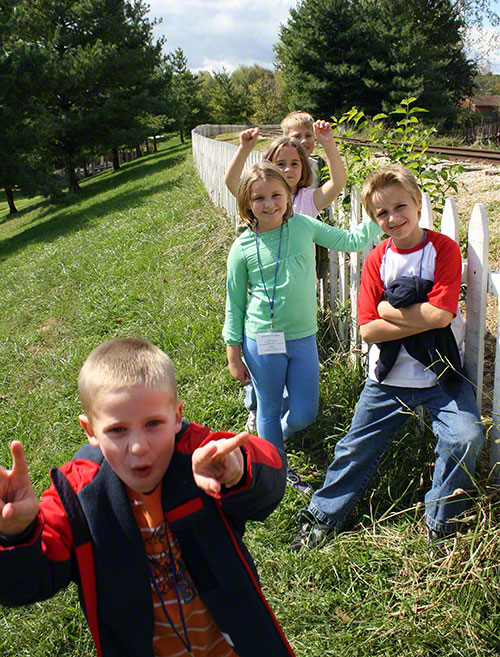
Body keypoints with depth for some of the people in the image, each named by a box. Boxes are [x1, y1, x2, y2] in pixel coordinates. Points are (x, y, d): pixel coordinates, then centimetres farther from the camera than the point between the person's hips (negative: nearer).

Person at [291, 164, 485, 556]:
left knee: (466, 438, -21)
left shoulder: (444, 249, -8)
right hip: (390, 376, 2)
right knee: (357, 448, 9)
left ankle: (441, 525, 4)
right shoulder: (377, 261, -1)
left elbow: (440, 315, -20)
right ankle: (324, 515, 31)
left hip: (441, 373, -2)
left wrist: (389, 309, -12)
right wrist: (419, 319, -18)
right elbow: (368, 330, -8)